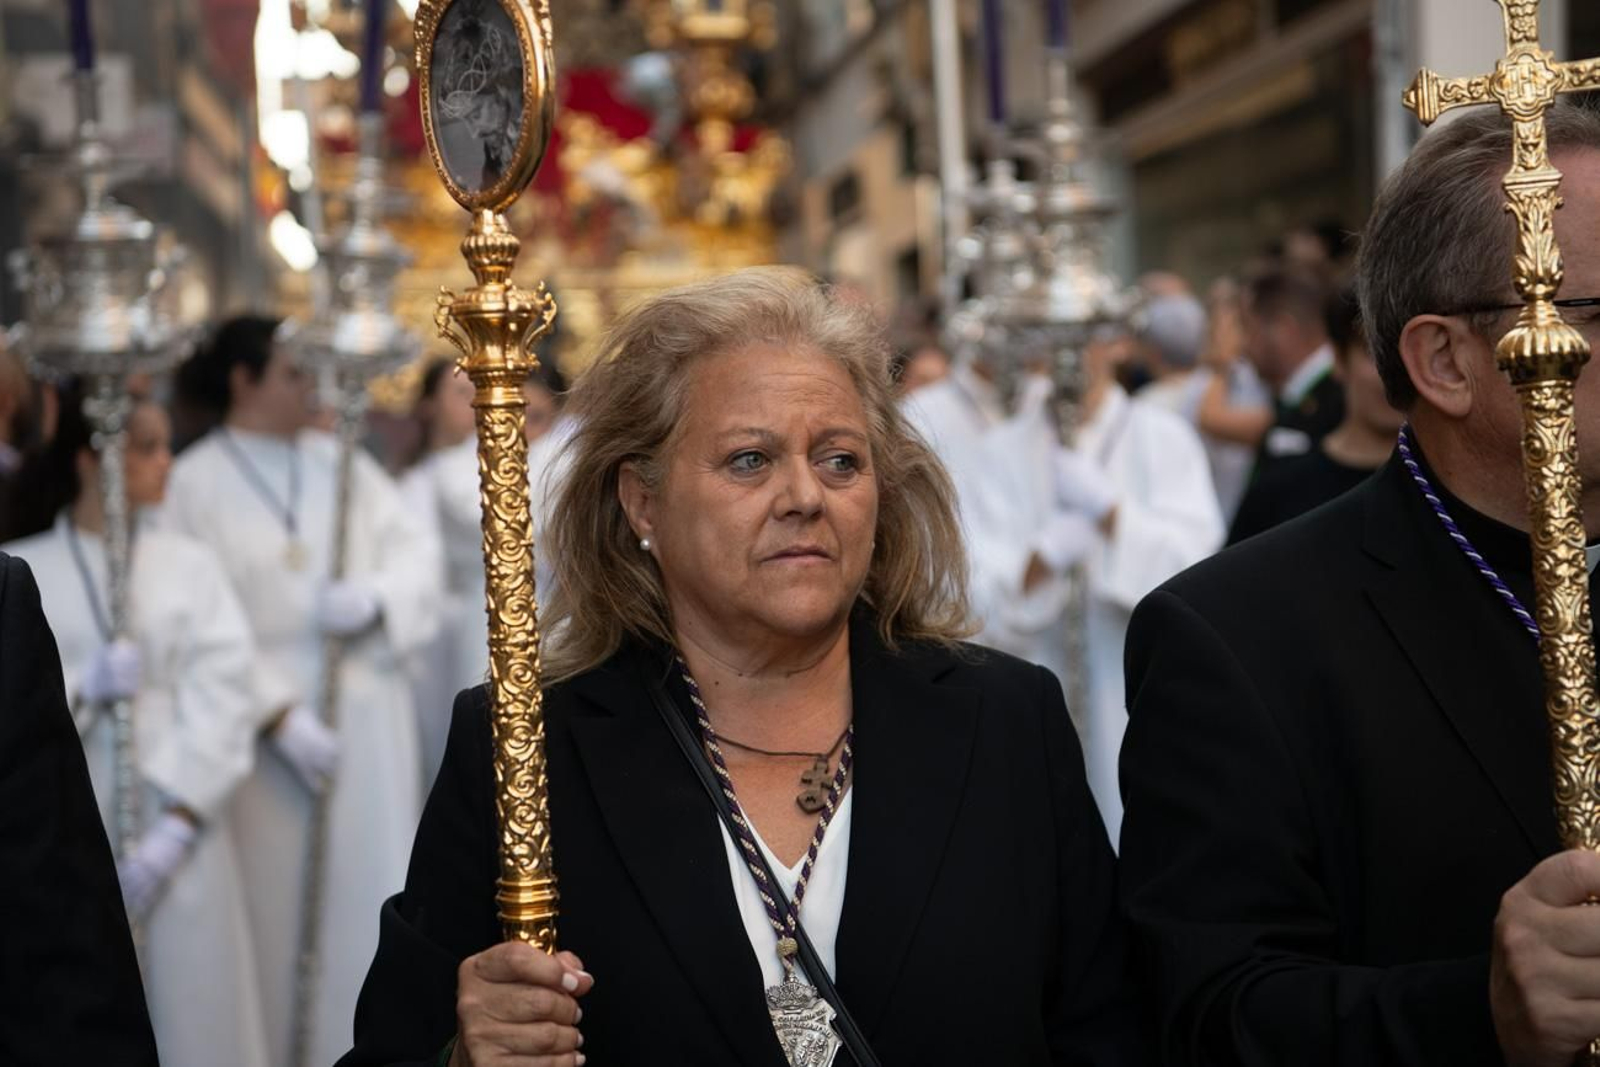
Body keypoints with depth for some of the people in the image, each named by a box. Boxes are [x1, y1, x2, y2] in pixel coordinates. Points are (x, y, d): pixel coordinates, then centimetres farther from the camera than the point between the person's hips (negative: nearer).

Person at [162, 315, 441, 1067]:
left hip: (366, 717, 4)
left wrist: (375, 598, -18)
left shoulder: (344, 463, 8)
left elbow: (415, 553, 4)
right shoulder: (195, 482, -5)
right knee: (277, 906, 3)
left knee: (370, 888, 6)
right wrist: (279, 713, -18)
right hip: (265, 727, -4)